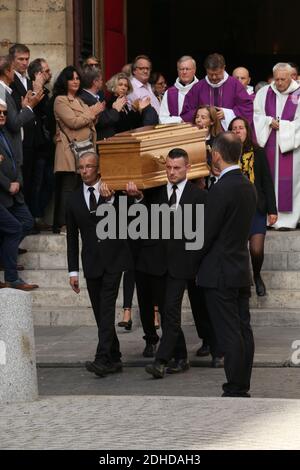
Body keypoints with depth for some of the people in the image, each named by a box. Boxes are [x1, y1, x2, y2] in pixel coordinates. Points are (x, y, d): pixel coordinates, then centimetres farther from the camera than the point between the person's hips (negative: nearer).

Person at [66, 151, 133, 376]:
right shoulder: (74, 200, 9)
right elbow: (72, 237, 12)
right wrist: (73, 270, 8)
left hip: (113, 259, -3)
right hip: (91, 263, 4)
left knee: (107, 308, -13)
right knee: (101, 312, 5)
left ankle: (103, 358, -19)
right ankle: (114, 359, 13)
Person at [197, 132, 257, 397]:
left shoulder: (221, 189, -18)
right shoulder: (248, 187, 9)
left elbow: (207, 233, -14)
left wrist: (196, 261, 2)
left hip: (220, 274, -9)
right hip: (242, 270, 9)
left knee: (229, 335, -6)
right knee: (243, 331, 9)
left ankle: (234, 390, -6)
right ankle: (243, 388, 14)